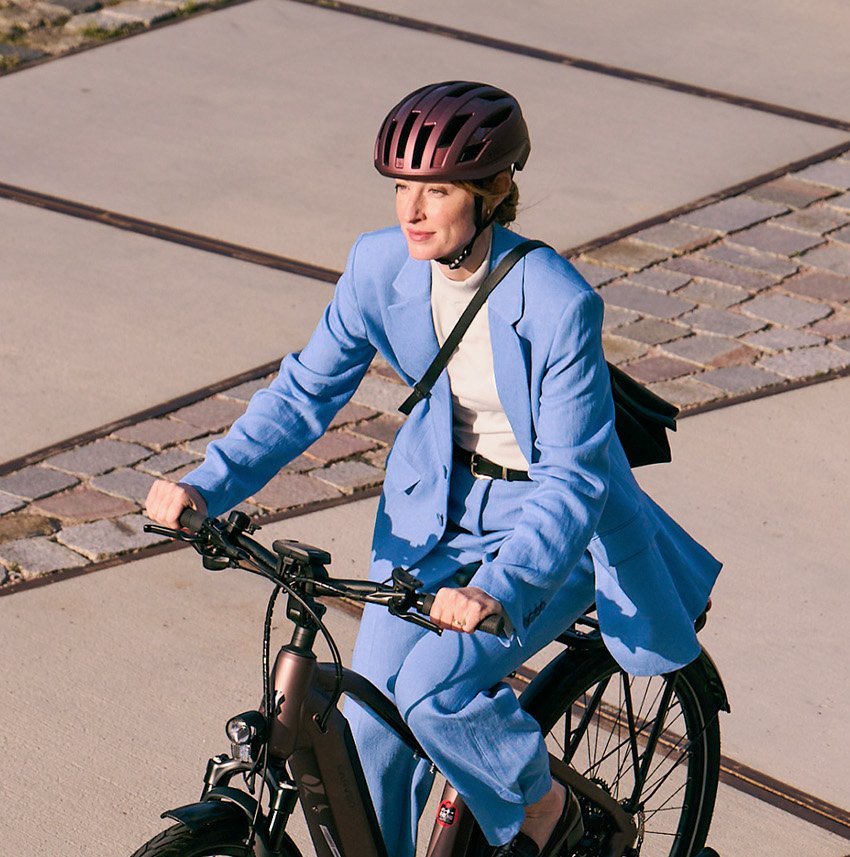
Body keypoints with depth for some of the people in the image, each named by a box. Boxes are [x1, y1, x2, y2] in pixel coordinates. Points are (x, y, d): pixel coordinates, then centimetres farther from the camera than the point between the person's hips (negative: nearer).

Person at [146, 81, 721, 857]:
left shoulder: (557, 303, -28)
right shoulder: (382, 267, -13)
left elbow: (573, 478, -27)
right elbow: (306, 393, -3)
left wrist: (498, 589, -42)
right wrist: (206, 486, -17)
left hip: (554, 524, -5)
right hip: (438, 504, 5)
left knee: (433, 689, -22)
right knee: (370, 717, 0)